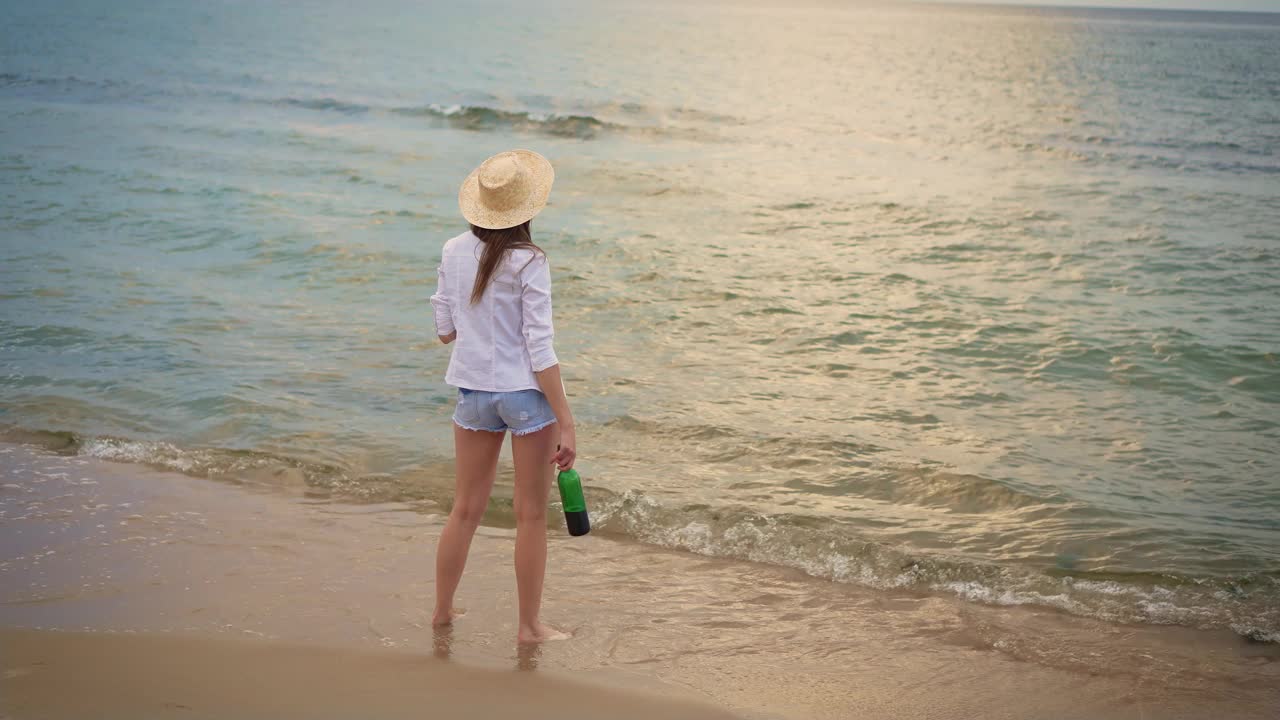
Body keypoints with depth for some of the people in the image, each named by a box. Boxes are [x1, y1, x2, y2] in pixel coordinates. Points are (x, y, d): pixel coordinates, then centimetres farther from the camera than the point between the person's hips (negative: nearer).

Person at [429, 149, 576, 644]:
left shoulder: (454, 252, 0)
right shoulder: (528, 263, -15)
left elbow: (444, 331, 7)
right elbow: (539, 349, -16)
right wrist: (565, 424, -13)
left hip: (474, 393, 5)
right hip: (527, 394, -5)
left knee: (466, 509, 18)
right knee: (531, 516, 7)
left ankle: (442, 609, 28)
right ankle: (529, 625, 15)